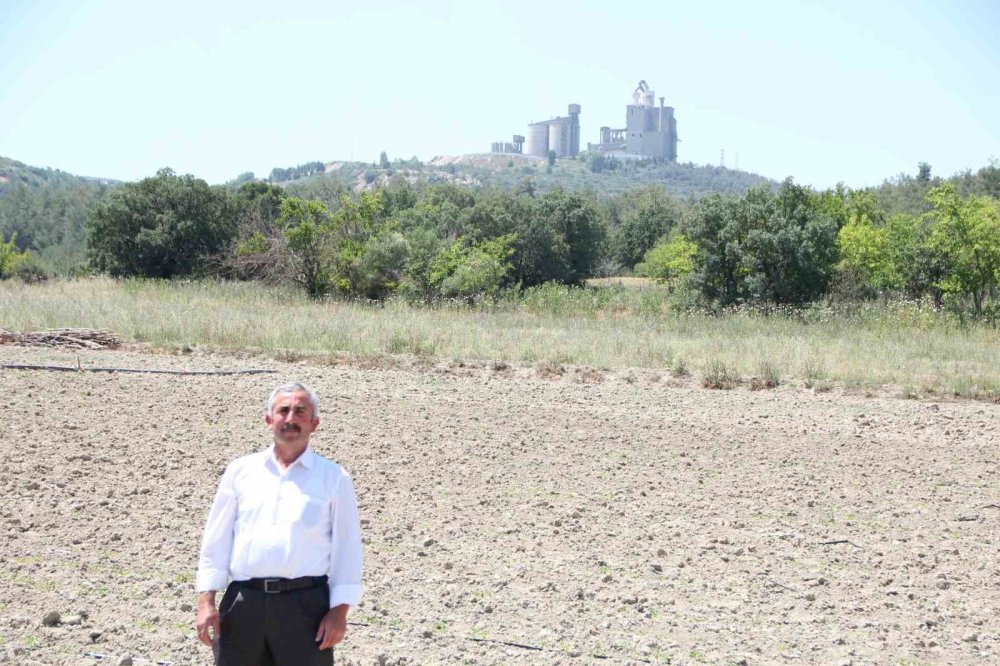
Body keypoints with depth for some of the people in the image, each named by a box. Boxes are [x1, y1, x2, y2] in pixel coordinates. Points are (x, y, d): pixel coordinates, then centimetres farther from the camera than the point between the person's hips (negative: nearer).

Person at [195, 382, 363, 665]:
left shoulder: (334, 478, 4)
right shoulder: (240, 471, 9)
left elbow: (346, 547, 2)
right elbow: (216, 539, 10)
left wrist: (339, 611, -5)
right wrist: (206, 600, 3)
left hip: (306, 604, -2)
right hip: (243, 602, 2)